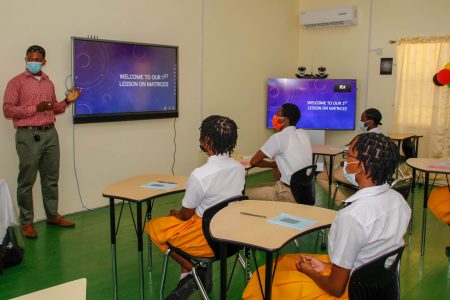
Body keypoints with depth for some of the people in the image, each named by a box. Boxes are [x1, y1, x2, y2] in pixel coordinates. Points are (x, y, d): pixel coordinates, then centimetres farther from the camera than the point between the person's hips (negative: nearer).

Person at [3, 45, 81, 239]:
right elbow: (8, 110, -9)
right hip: (28, 135, -5)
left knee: (51, 178, 11)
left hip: (50, 133, 6)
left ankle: (52, 215, 23)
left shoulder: (49, 83, 14)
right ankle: (26, 222, 9)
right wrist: (35, 108, -17)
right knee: (27, 181, 0)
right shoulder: (16, 82, -3)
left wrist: (66, 101, 3)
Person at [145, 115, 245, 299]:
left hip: (208, 239, -7)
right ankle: (188, 278, 18)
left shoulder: (200, 175, -28)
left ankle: (193, 271, 8)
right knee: (176, 222, 27)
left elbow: (185, 214, -13)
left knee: (153, 226, 13)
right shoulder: (239, 167, -6)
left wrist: (174, 214, 11)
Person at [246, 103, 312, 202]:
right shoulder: (304, 134, 6)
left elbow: (253, 161, -8)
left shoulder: (278, 137, -16)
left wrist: (274, 165, 5)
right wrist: (277, 165, 3)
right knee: (261, 187, 26)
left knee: (245, 194, 3)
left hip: (289, 193, -8)